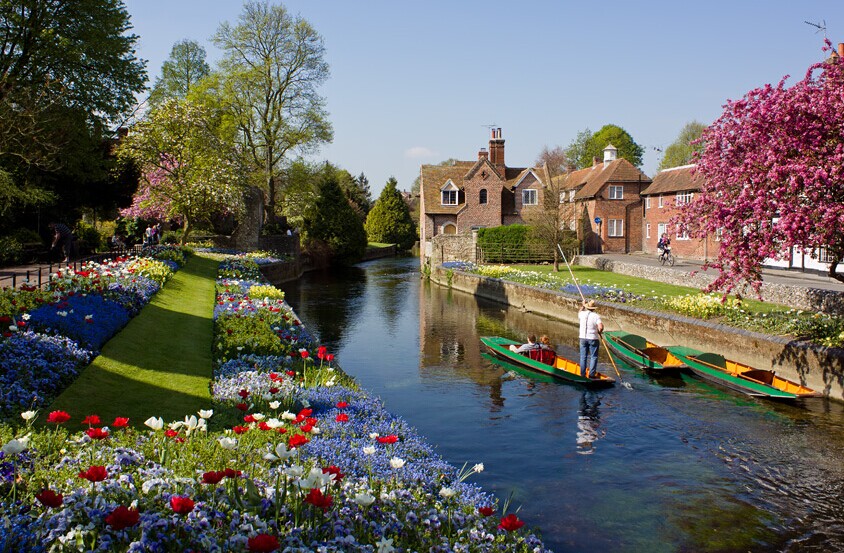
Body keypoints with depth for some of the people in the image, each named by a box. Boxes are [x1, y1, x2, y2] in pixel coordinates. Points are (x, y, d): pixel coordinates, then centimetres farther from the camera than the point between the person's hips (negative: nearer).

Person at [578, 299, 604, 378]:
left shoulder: (582, 314, -1)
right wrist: (599, 332, -2)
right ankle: (591, 374, -1)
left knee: (583, 356, 11)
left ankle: (582, 374, 15)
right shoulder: (596, 316, -12)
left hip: (583, 338, 4)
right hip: (593, 339, -4)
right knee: (594, 357, 4)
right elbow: (601, 327, -23)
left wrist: (582, 306, 38)